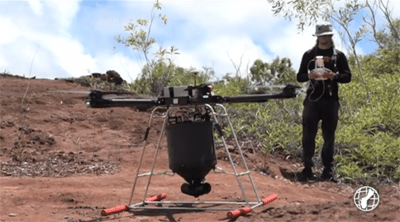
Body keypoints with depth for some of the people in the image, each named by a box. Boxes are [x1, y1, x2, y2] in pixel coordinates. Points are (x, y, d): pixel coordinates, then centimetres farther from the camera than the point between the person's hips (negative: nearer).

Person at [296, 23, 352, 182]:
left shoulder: (338, 55, 7)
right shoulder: (309, 54, 9)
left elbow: (347, 76, 4)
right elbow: (299, 77, 9)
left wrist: (334, 75, -16)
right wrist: (309, 75, -13)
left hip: (331, 100, 0)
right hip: (312, 99, 0)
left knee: (329, 136, 4)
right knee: (308, 135, -4)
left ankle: (328, 169, 10)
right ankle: (307, 168, 0)